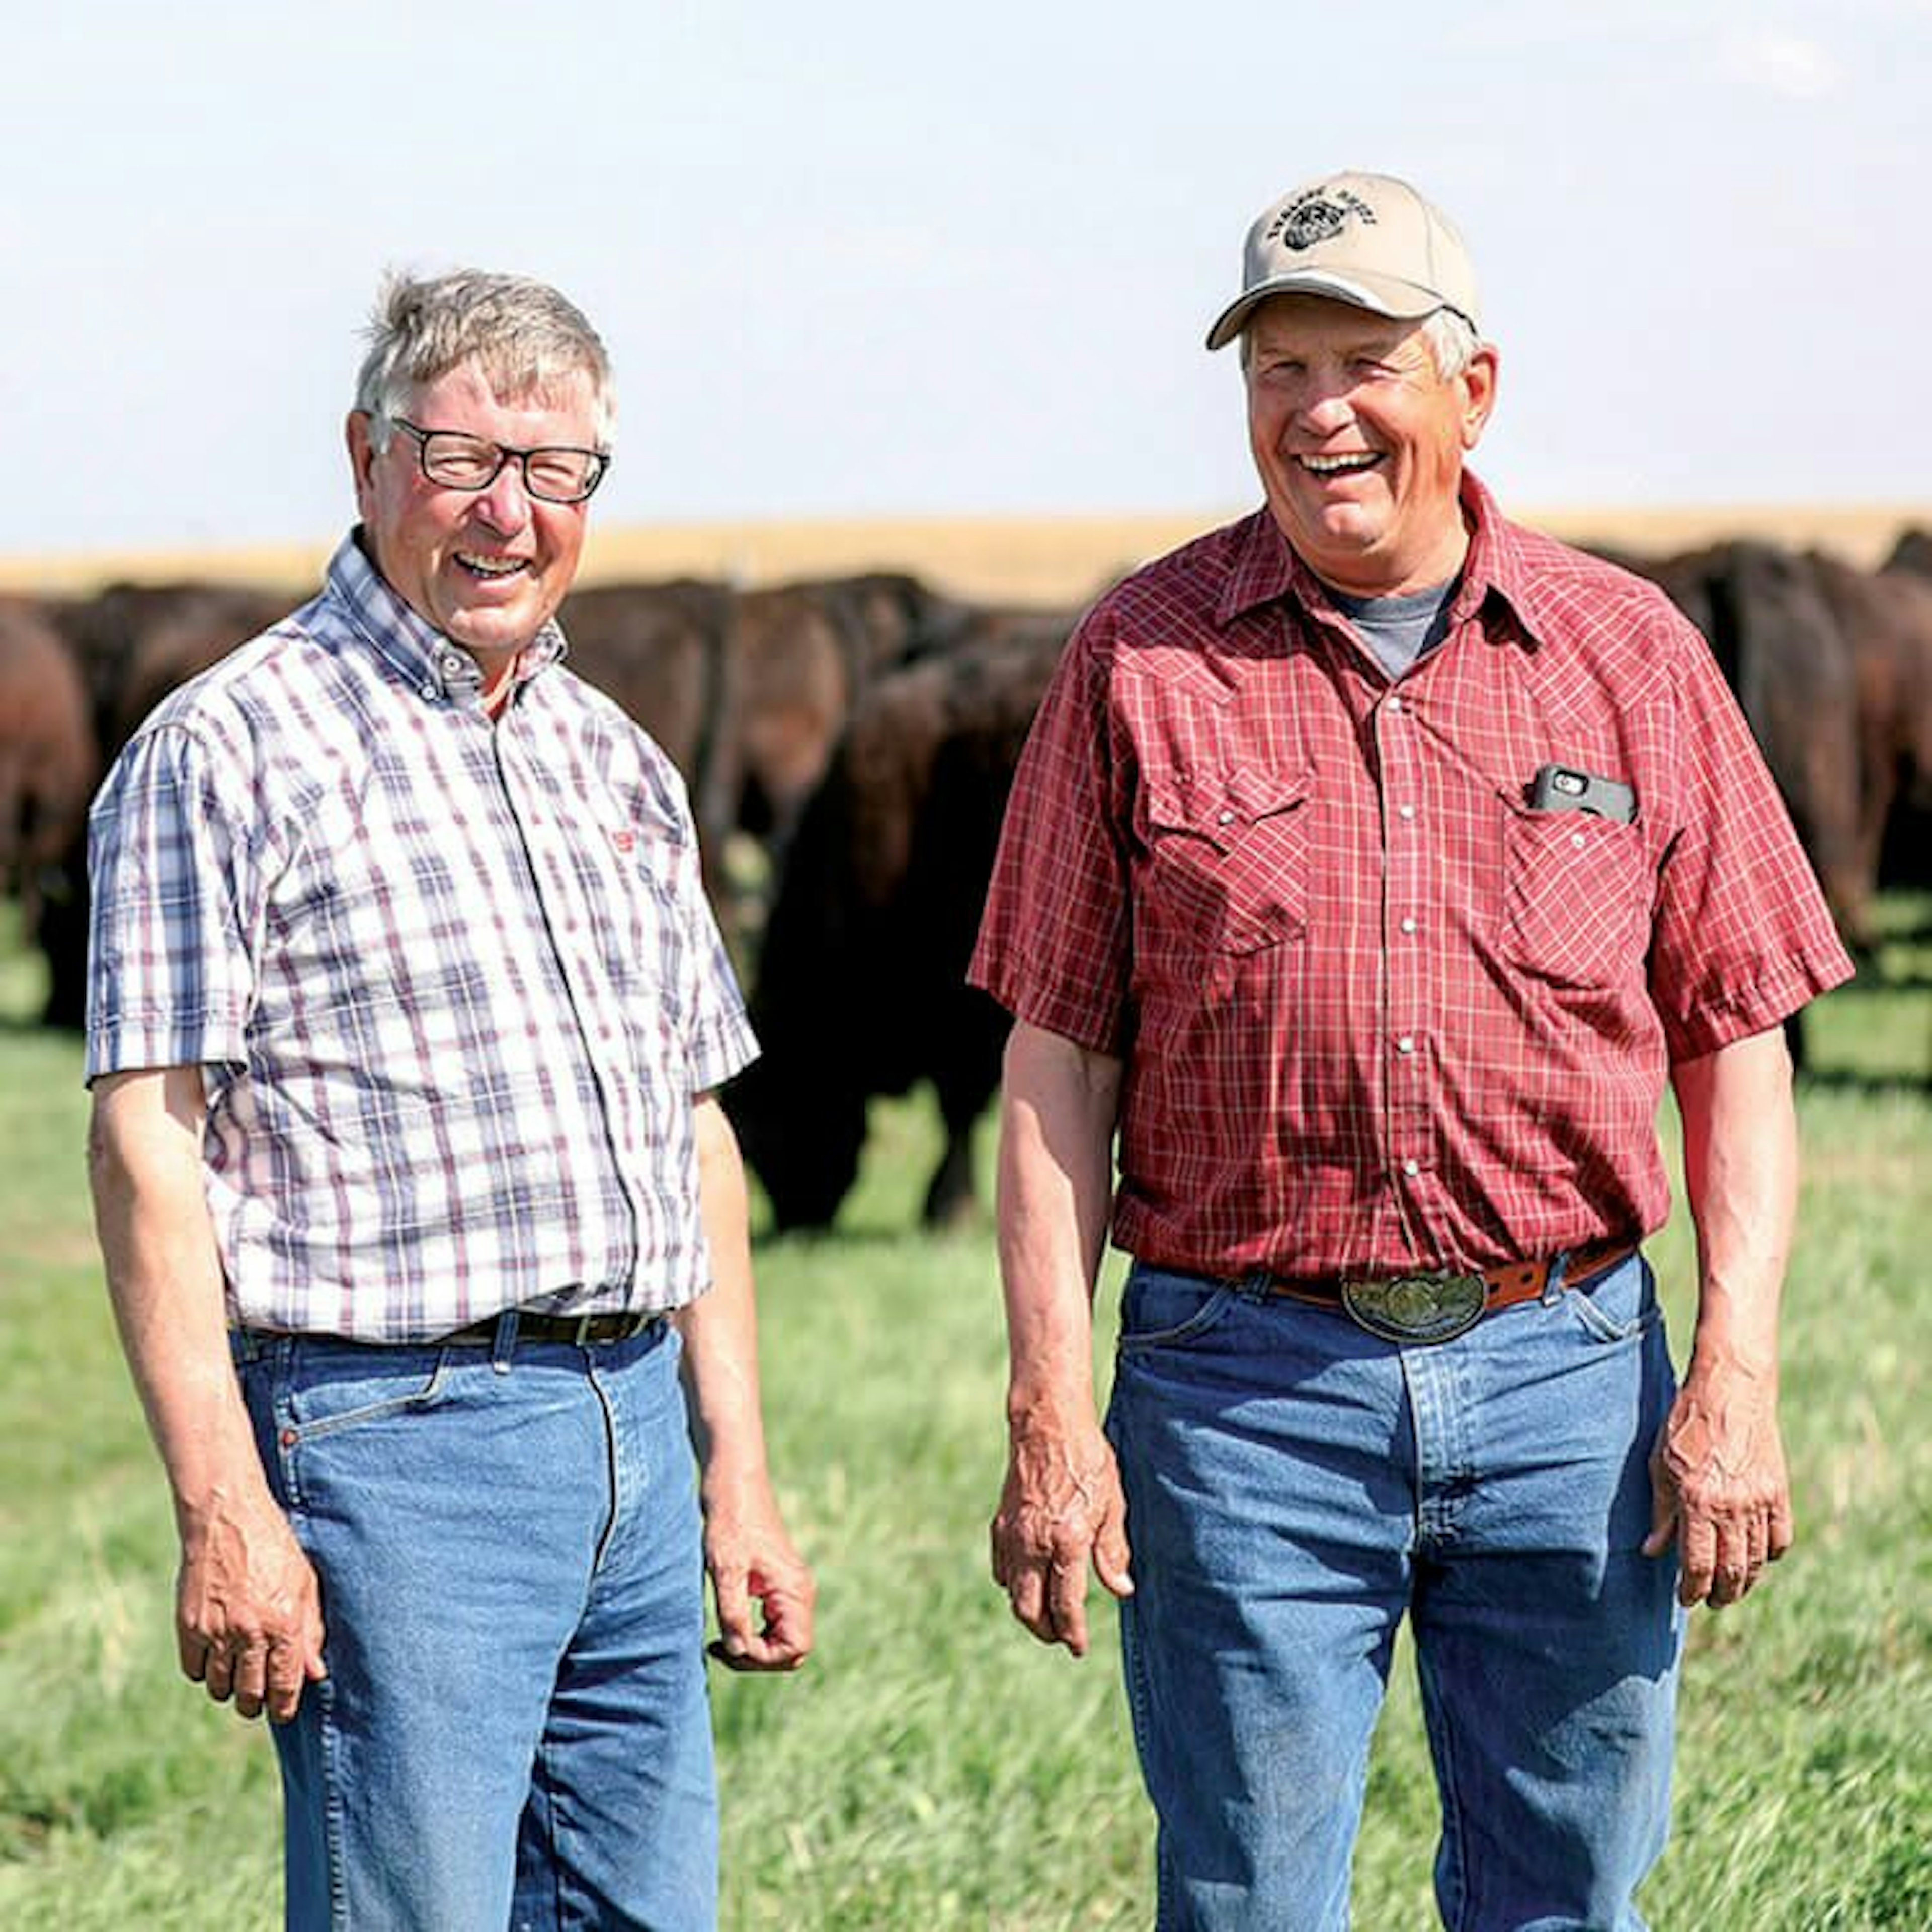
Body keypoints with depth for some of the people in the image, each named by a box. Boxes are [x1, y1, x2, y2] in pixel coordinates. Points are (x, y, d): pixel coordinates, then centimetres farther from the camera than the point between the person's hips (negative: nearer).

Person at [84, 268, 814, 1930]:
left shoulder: (616, 763, 17)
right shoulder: (228, 753, -5)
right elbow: (146, 1144, -10)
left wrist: (737, 1477, 17)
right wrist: (224, 1513, -17)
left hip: (635, 1437, 7)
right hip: (391, 1436, -7)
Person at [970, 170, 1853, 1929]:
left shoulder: (1632, 658, 6)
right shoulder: (1140, 663, 3)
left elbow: (1735, 1040, 7)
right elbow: (1058, 1062, 2)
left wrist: (1736, 1375, -3)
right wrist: (1051, 1410, -5)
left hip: (1569, 1382, 1)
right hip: (1245, 1387, -1)